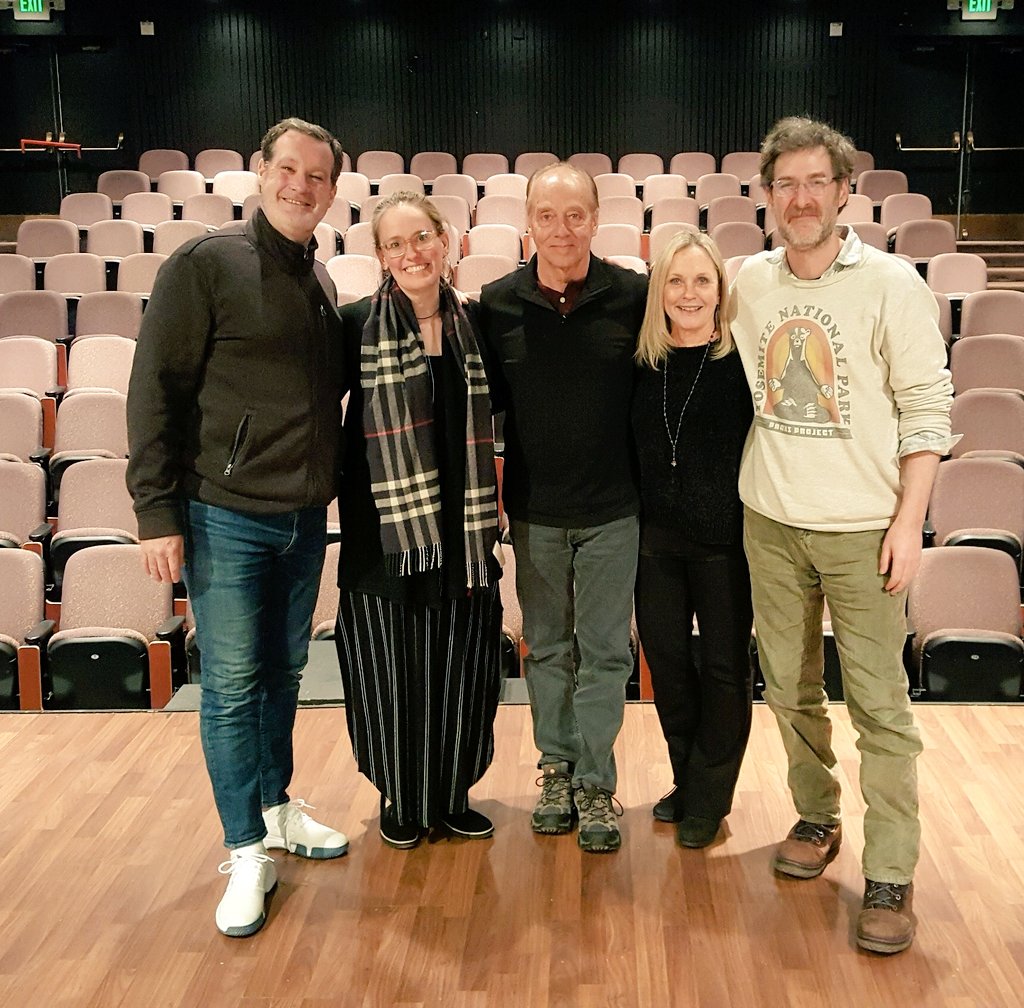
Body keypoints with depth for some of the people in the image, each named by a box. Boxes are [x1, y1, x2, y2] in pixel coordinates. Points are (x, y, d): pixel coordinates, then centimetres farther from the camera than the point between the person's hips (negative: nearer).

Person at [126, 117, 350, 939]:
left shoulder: (320, 282, 10)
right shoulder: (204, 265, -9)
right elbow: (156, 391, -11)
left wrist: (327, 489, 11)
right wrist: (157, 510, -14)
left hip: (305, 520, 6)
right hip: (226, 516, -6)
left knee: (283, 673, 17)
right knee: (232, 685, 2)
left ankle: (276, 806, 35)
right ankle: (248, 851, 15)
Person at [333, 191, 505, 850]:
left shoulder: (473, 323, 6)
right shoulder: (358, 325, -4)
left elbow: (488, 415, 11)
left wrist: (485, 519, 3)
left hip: (461, 530, 3)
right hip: (385, 528, -3)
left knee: (460, 670, 9)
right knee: (392, 671, 6)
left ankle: (451, 794, 28)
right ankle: (401, 799, 26)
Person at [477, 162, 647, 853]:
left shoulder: (634, 296, -6)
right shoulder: (497, 303, -2)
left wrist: (649, 478, -3)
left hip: (612, 510, -1)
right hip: (534, 510, 1)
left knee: (605, 651, 6)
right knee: (547, 647, 14)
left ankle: (595, 783, 20)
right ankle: (557, 767, 30)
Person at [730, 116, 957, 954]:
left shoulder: (891, 285, -8)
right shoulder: (752, 281, 4)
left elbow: (927, 412, -7)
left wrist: (908, 521, -12)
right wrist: (757, 479, 9)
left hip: (862, 529, -4)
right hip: (771, 522, 4)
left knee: (879, 704, -1)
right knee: (790, 686, 15)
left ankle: (891, 877, 10)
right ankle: (816, 818, 34)